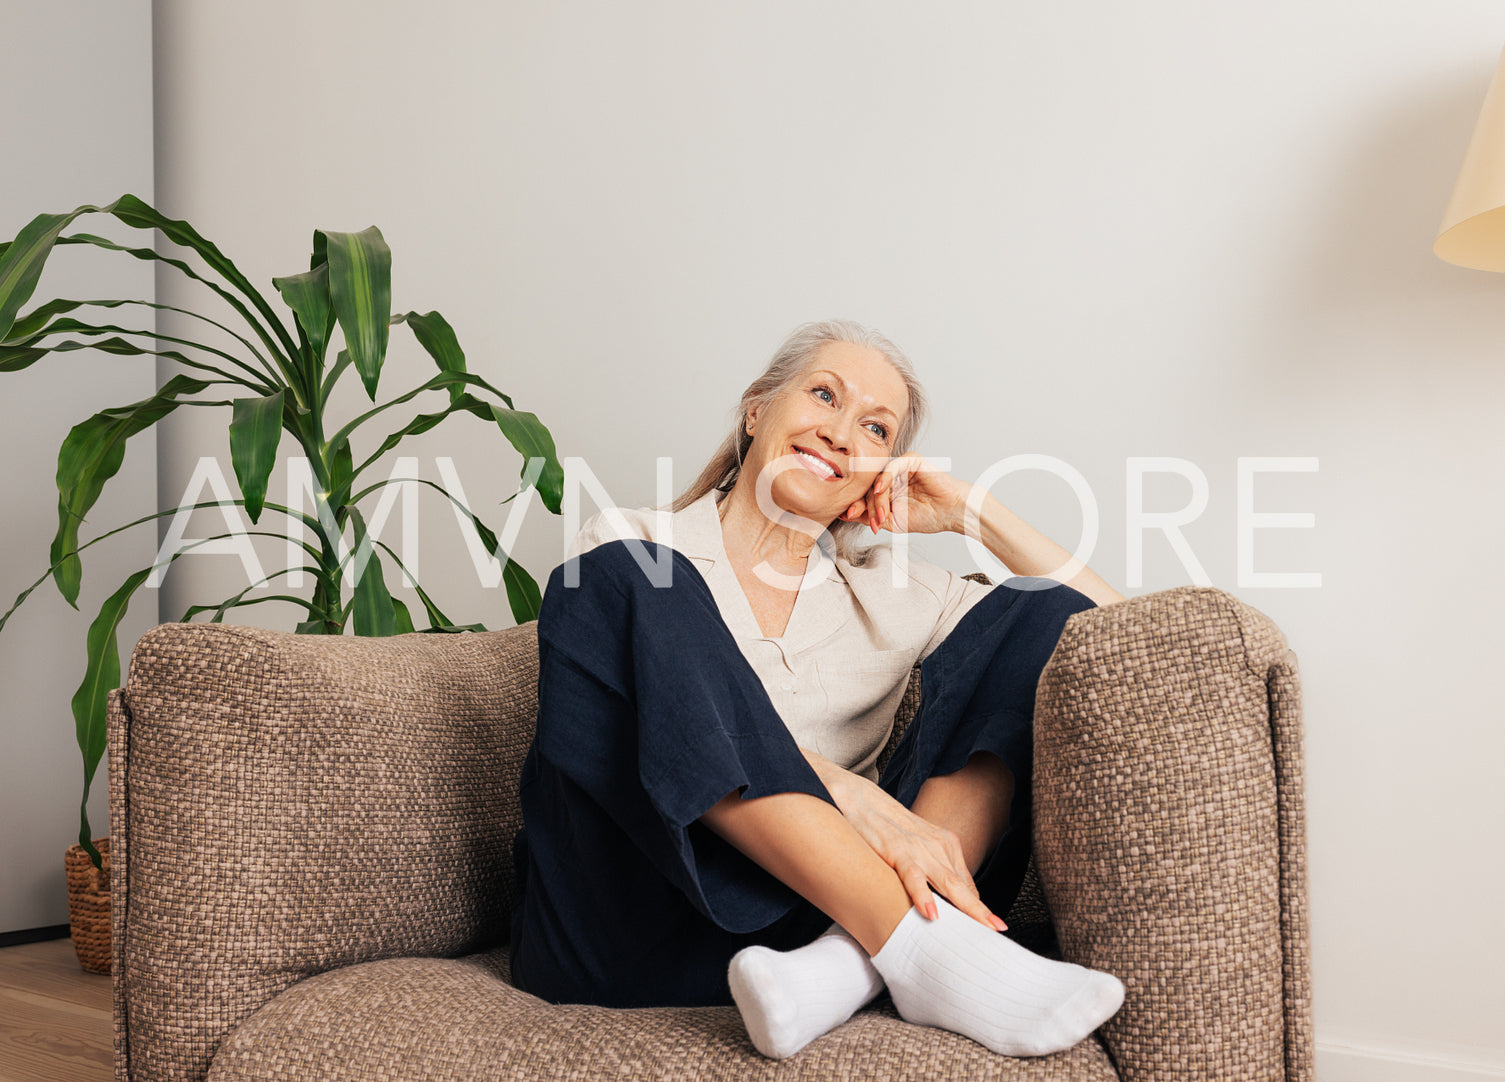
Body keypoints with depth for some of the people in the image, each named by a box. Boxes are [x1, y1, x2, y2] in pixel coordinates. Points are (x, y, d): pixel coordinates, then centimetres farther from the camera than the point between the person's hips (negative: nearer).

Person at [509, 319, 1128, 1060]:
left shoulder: (888, 596, 19)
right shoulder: (629, 545, 9)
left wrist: (969, 513, 11)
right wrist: (856, 800, -25)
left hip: (809, 910, 3)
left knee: (1033, 619, -2)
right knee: (609, 579, -22)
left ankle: (849, 962, -29)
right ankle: (923, 946, -30)